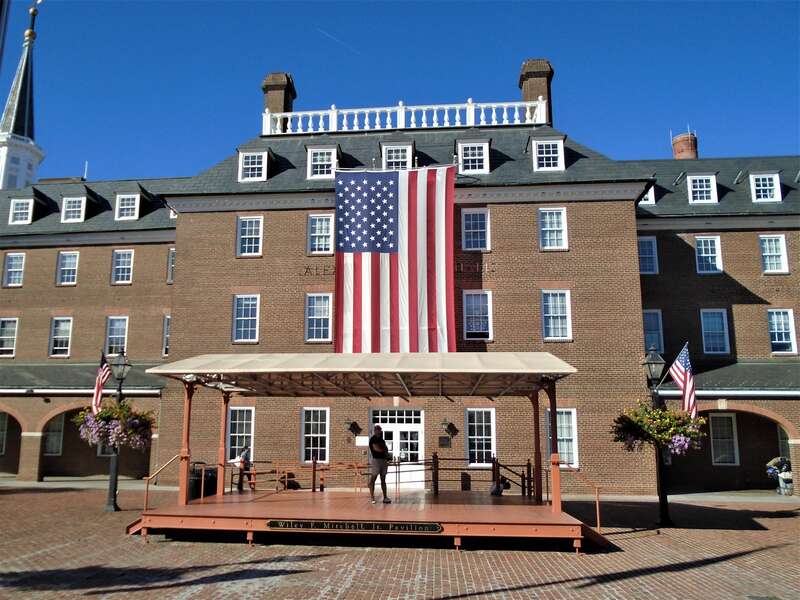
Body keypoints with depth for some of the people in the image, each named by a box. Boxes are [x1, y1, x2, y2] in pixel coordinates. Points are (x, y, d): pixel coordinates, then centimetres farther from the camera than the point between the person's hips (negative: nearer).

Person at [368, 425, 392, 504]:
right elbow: (376, 448, -17)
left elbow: (386, 449, 19)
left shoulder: (381, 439, 18)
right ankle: (372, 497, -4)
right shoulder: (373, 439, -5)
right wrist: (384, 450, 0)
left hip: (383, 460, 8)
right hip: (376, 460, -8)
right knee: (373, 479, -5)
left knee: (383, 479, 9)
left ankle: (385, 497, 10)